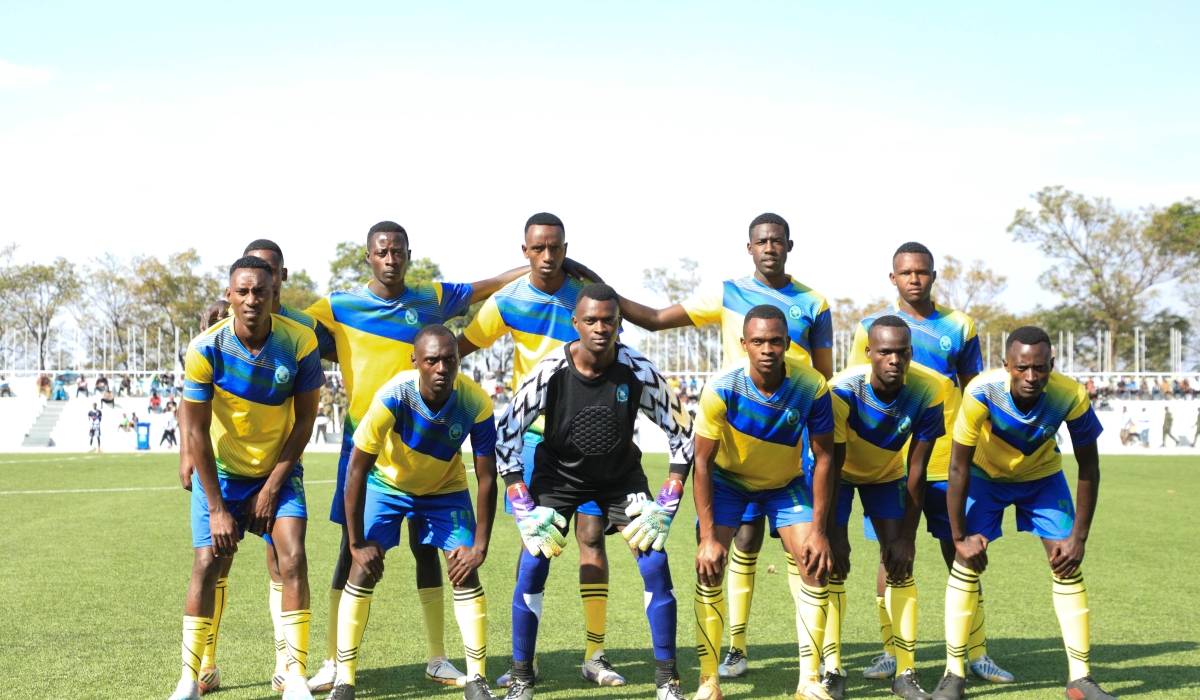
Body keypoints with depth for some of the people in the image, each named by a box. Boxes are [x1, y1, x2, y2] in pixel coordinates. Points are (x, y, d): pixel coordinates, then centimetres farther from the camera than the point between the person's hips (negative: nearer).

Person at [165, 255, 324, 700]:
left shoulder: (300, 342, -17)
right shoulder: (206, 350, -19)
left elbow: (304, 420, -7)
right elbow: (196, 432, -13)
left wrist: (272, 487, -10)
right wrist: (216, 509, -13)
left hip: (278, 470, 0)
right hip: (220, 471, 0)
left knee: (292, 559, -14)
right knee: (208, 565, -7)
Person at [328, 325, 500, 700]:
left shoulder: (476, 403, -29)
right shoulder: (392, 397, -34)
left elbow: (487, 479, -19)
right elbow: (356, 470, -27)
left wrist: (479, 546, -20)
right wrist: (357, 543, -23)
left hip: (446, 488, 1)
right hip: (387, 483, -1)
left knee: (466, 574, -9)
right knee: (362, 572, -11)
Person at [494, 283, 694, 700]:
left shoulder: (639, 372, -22)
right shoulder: (550, 372, -24)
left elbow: (682, 432, -10)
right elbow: (506, 434, -16)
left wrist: (666, 505, -16)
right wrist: (525, 509, -20)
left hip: (621, 474, 1)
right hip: (557, 473, -1)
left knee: (655, 564, -11)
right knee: (532, 567, -12)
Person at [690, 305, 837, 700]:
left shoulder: (811, 387, -27)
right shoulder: (722, 389, -30)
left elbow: (824, 457, -16)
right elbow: (703, 462, -22)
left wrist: (818, 530, -19)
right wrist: (708, 537, -25)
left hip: (786, 482, 1)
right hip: (728, 479, -1)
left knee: (814, 567, -11)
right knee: (709, 569, -13)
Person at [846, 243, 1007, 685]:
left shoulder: (959, 327, 7)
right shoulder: (871, 327, 4)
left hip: (947, 461, 1)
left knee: (960, 554, 3)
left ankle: (976, 653, 12)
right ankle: (891, 652, 12)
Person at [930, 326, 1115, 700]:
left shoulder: (1071, 396, -32)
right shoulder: (982, 392, -37)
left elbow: (1088, 467, -17)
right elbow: (958, 467, -26)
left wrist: (1078, 536, -17)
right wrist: (959, 536, -22)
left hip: (1043, 475, 1)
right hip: (986, 473, -1)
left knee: (1069, 567, -6)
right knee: (966, 561, -11)